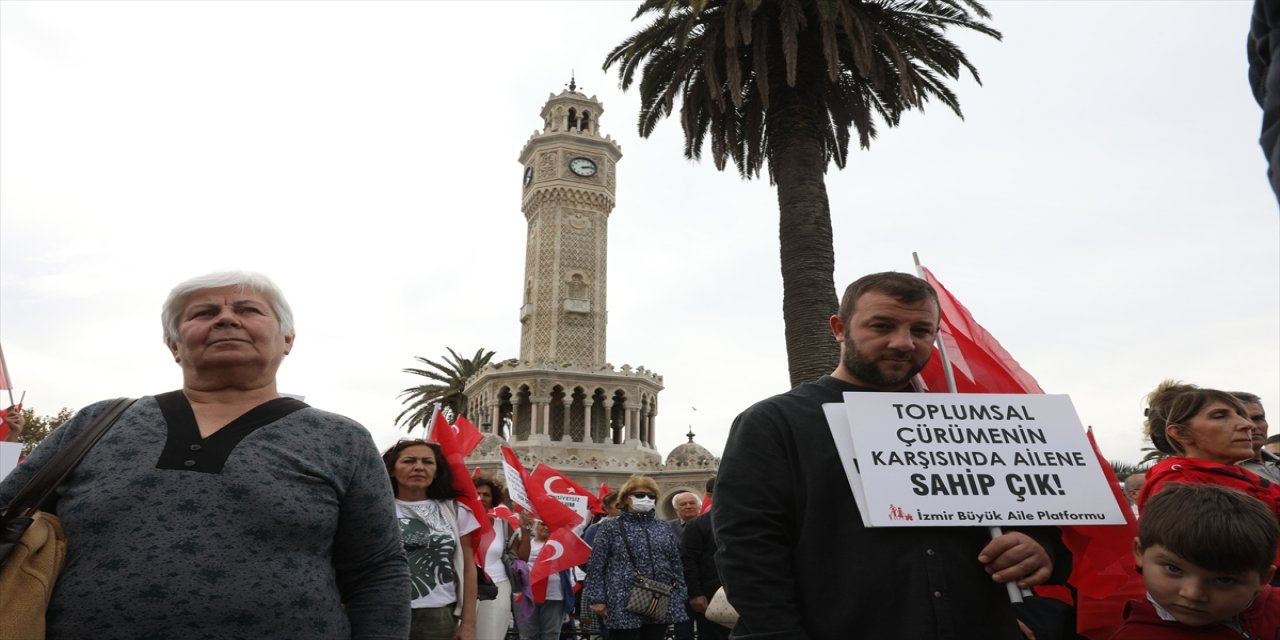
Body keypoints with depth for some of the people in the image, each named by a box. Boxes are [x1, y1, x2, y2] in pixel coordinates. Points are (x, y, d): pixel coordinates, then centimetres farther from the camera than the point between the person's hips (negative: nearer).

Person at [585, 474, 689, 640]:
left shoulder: (664, 528, 14)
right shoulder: (611, 527, 1)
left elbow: (676, 564, 14)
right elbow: (596, 565, -2)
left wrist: (680, 597, 7)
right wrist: (597, 599, -9)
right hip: (624, 605, -4)